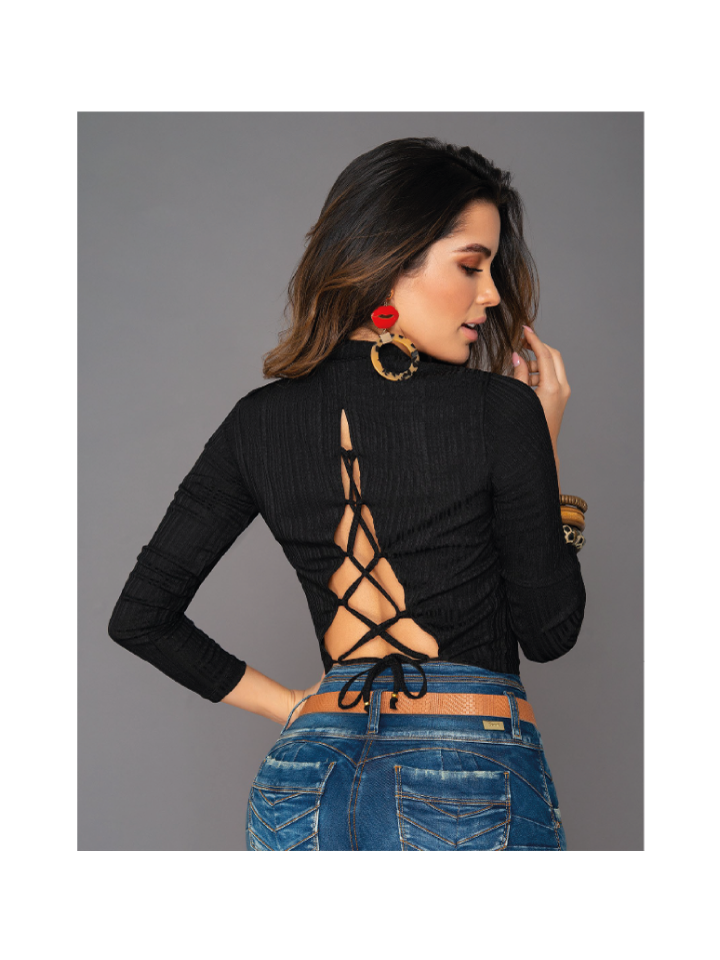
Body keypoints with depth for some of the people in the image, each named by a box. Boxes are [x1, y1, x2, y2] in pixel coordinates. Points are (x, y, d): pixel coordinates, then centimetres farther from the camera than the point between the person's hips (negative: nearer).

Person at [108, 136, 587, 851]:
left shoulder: (259, 422, 1)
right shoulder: (501, 410, -12)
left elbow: (141, 617, 5)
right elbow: (550, 632, -4)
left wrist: (290, 705, 10)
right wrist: (543, 441, 1)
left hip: (307, 780, 4)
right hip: (475, 790, -3)